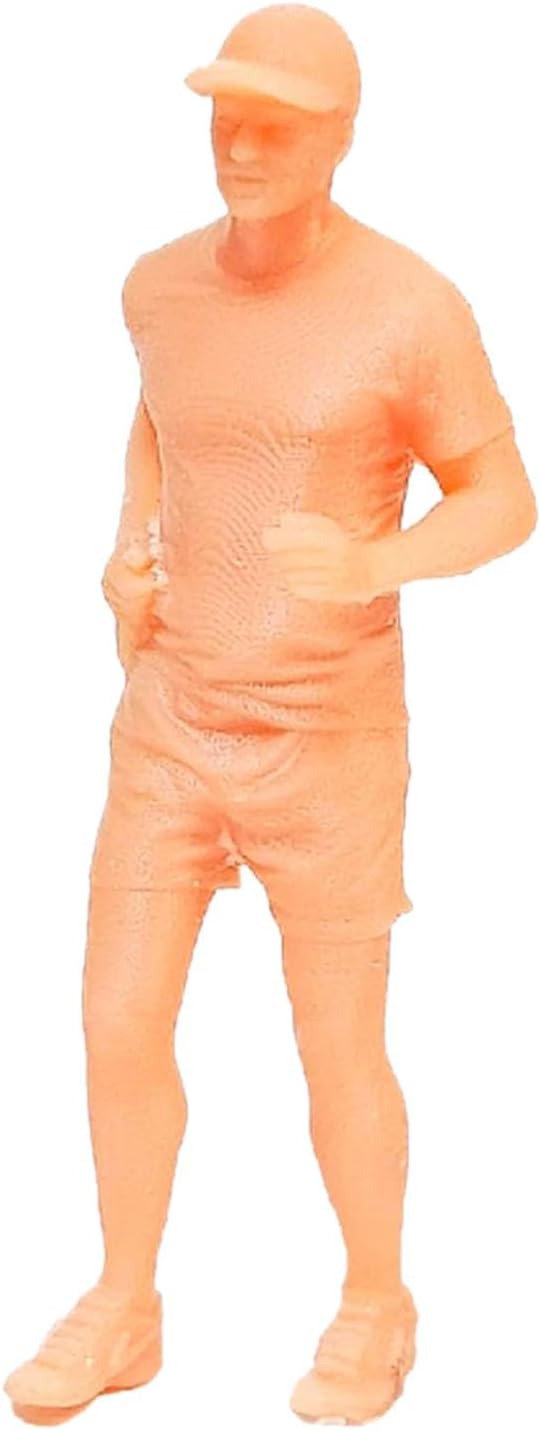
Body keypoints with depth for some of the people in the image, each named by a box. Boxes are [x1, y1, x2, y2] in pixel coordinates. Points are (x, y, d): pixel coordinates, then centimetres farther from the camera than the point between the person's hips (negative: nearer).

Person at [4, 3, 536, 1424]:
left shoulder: (415, 307, -15)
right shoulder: (163, 282, 0)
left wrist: (372, 569, -27)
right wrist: (125, 556, 2)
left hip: (327, 741, -4)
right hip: (171, 725, 4)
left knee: (339, 1056, 7)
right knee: (120, 1032, 6)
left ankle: (374, 1309, 34)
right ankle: (120, 1312, 29)